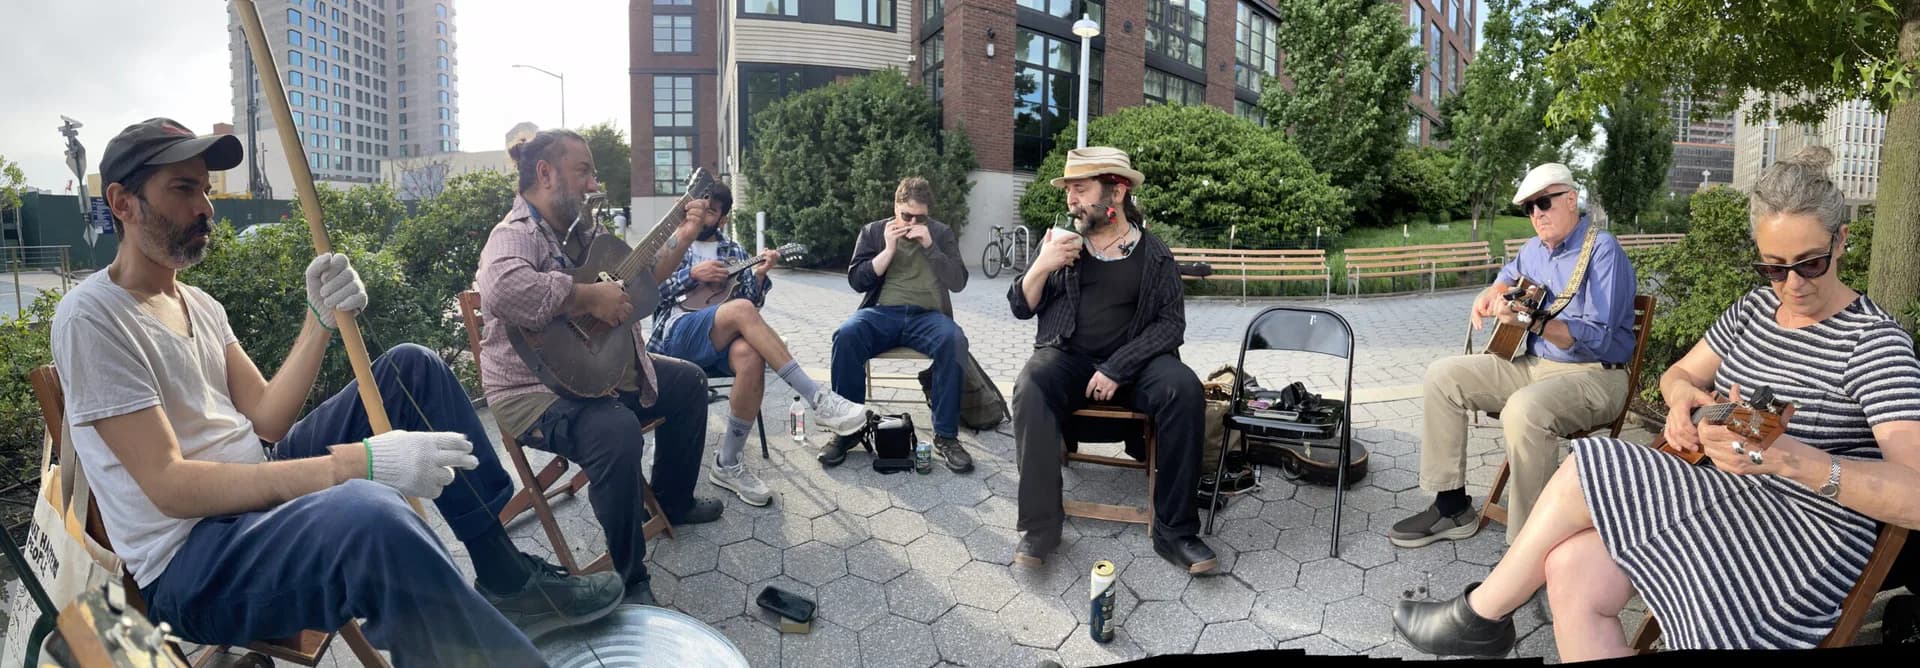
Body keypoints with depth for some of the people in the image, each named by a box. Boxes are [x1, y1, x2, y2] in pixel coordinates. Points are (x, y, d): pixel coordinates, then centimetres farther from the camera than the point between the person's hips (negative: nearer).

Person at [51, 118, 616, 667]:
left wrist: (321, 319, -6)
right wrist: (357, 462, -31)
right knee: (370, 514, -41)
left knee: (412, 368, 6)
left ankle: (509, 583, 3)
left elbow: (266, 421, 7)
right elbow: (169, 485, -22)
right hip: (187, 563, -9)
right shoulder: (92, 318, -13)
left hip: (255, 495, 9)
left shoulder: (199, 305, 14)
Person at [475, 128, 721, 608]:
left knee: (687, 381, 21)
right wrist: (589, 297, -33)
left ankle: (673, 501, 35)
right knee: (617, 432, -38)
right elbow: (502, 289, -43)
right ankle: (631, 581, -20)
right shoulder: (516, 235, -19)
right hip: (535, 392, -10)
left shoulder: (582, 231, 10)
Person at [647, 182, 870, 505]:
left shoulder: (734, 252, 22)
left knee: (751, 355, -37)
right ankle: (818, 399, -38)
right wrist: (692, 275, -7)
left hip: (722, 341, 3)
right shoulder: (668, 243, 17)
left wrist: (759, 276, -6)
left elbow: (754, 302, 13)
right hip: (676, 335, -2)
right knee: (741, 310, -34)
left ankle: (728, 464, -25)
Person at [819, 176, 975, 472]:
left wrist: (929, 245, -8)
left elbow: (958, 282, 2)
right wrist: (889, 249, -6)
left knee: (954, 340, -34)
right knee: (846, 335, -32)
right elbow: (857, 280, 4)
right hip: (881, 313, 0)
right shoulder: (873, 231, 13)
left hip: (926, 315, 0)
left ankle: (946, 436, -25)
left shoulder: (941, 233, 12)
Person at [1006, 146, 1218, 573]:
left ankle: (1175, 530, -19)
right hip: (1067, 356, 1)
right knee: (1030, 390, -32)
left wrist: (1118, 367, -18)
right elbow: (1022, 308, 9)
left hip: (1132, 362, 0)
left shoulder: (1154, 254, 2)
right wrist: (1041, 267, -12)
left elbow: (1171, 323, -5)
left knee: (1184, 389, -29)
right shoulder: (1060, 242, 7)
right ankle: (1040, 526, -24)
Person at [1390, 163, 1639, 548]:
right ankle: (1452, 507, 1)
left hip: (1595, 375, -8)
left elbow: (1598, 336, -24)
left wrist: (1529, 321, -36)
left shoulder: (1601, 250, -14)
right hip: (1534, 366, 9)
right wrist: (1490, 295, 13)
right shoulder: (1537, 249, 11)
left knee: (1524, 410, -39)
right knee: (1443, 377, -3)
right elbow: (1509, 275, 36)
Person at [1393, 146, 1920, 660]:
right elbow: (1677, 373, 19)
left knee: (1584, 472, -18)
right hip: (1732, 504, 6)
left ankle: (1482, 615, -2)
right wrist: (1685, 394, -7)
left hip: (1805, 540, -6)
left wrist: (1790, 457, -42)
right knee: (1570, 570, -21)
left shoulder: (1875, 341, -13)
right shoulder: (1756, 307, 9)